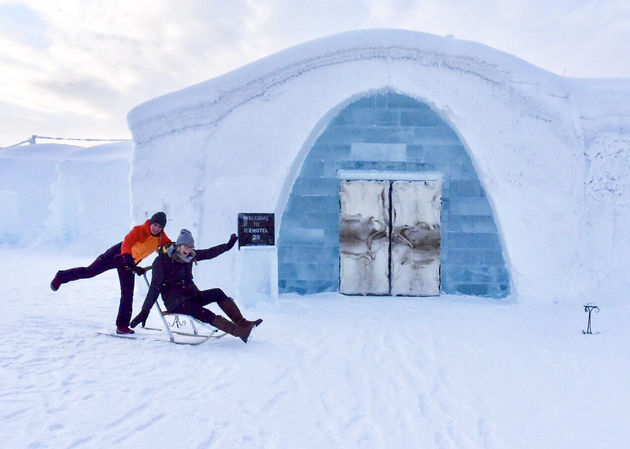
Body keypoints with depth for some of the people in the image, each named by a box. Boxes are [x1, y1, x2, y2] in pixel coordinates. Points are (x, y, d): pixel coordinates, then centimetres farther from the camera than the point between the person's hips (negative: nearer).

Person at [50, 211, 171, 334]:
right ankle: (61, 276, 23)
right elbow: (126, 245, -39)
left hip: (130, 263, 4)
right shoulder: (139, 230, -26)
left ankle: (122, 326, 10)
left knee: (128, 294, 2)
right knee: (90, 271, -4)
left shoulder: (162, 237, -11)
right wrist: (128, 259, -54)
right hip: (118, 254, -4)